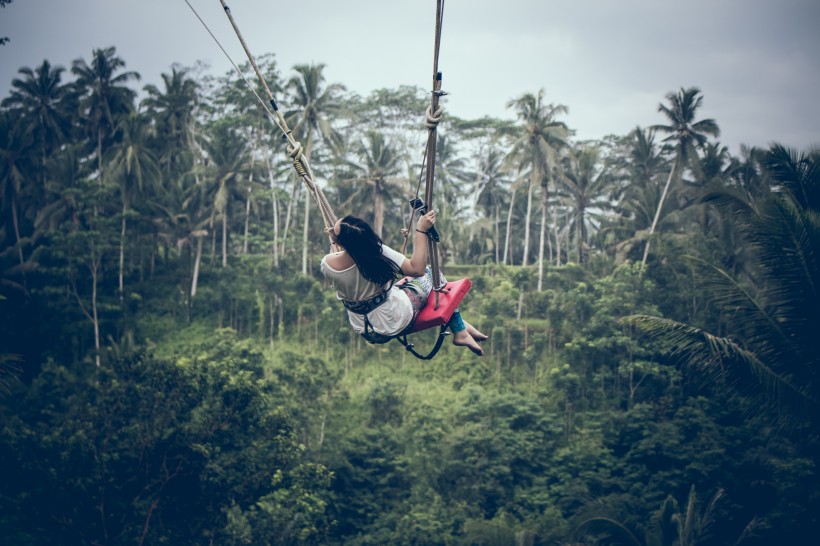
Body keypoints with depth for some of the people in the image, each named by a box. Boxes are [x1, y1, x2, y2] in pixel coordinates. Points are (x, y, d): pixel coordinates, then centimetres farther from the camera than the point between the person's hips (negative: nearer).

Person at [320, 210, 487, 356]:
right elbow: (417, 269, -28)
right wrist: (421, 231, -25)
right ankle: (460, 330, 24)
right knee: (433, 273, 13)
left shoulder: (327, 264, -18)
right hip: (397, 323, -5)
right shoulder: (377, 252, -32)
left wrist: (333, 240, 21)